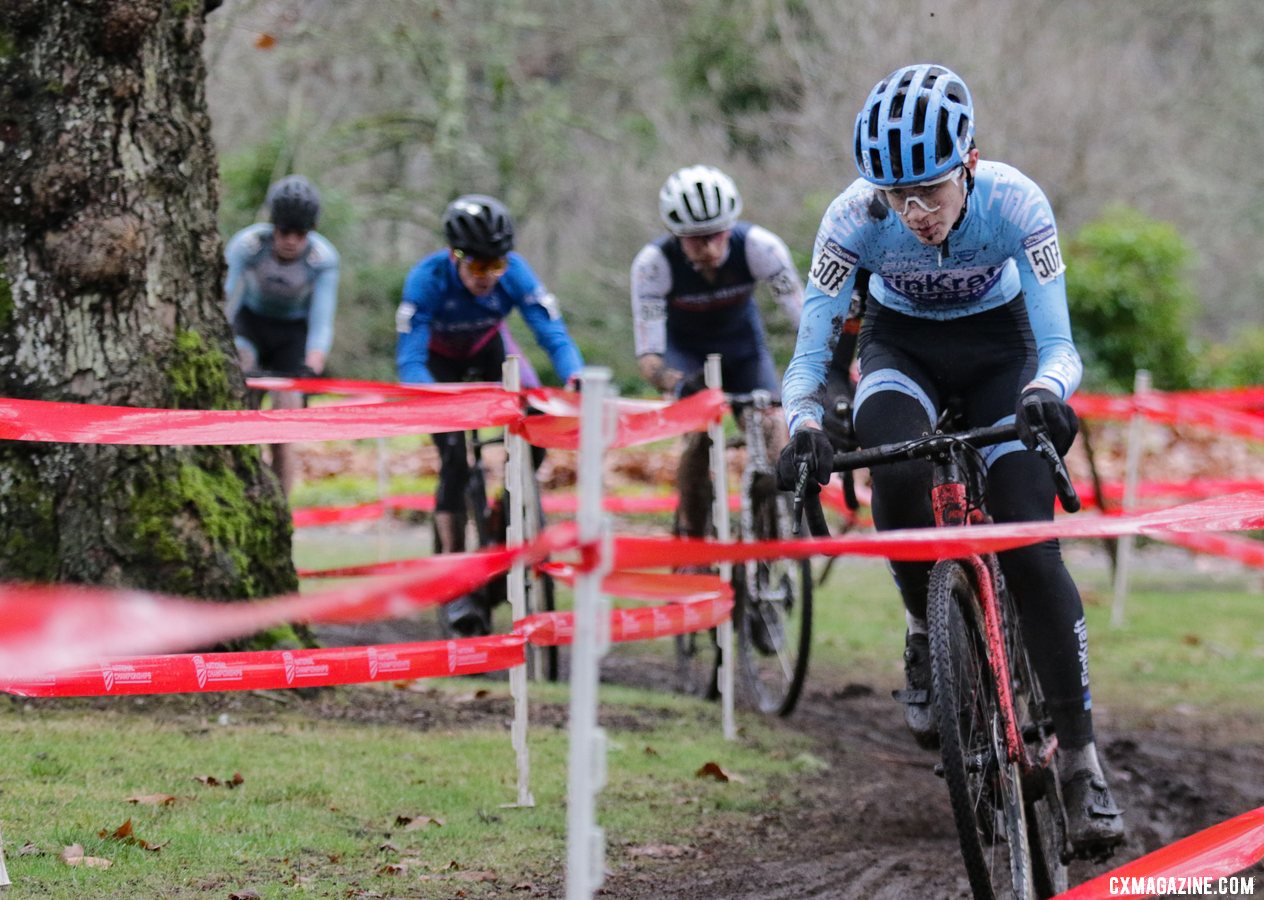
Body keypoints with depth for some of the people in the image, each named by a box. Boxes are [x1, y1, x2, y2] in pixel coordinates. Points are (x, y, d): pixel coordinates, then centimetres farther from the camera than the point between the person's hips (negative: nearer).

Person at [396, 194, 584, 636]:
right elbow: (409, 360, -36)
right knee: (455, 458, -19)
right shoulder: (427, 279, -34)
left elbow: (553, 335, -32)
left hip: (488, 350, 3)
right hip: (439, 360, -3)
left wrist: (577, 380, -51)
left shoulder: (515, 273, -29)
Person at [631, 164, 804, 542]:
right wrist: (678, 385, -56)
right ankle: (691, 541, -8)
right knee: (700, 436, -25)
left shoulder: (758, 246, -32)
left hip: (743, 342, 1)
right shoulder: (653, 263, -33)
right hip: (686, 348, -1)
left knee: (771, 434, -18)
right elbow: (648, 356, -34)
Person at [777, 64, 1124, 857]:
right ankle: (926, 635, -6)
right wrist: (804, 427, -47)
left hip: (998, 344, 0)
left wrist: (1046, 391, -55)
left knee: (1030, 546, -16)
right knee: (898, 468, -34)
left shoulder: (1014, 203, -31)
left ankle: (1081, 755, -7)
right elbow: (808, 356, -25)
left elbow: (1058, 346, -32)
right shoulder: (855, 218, -29)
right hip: (902, 345, 0)